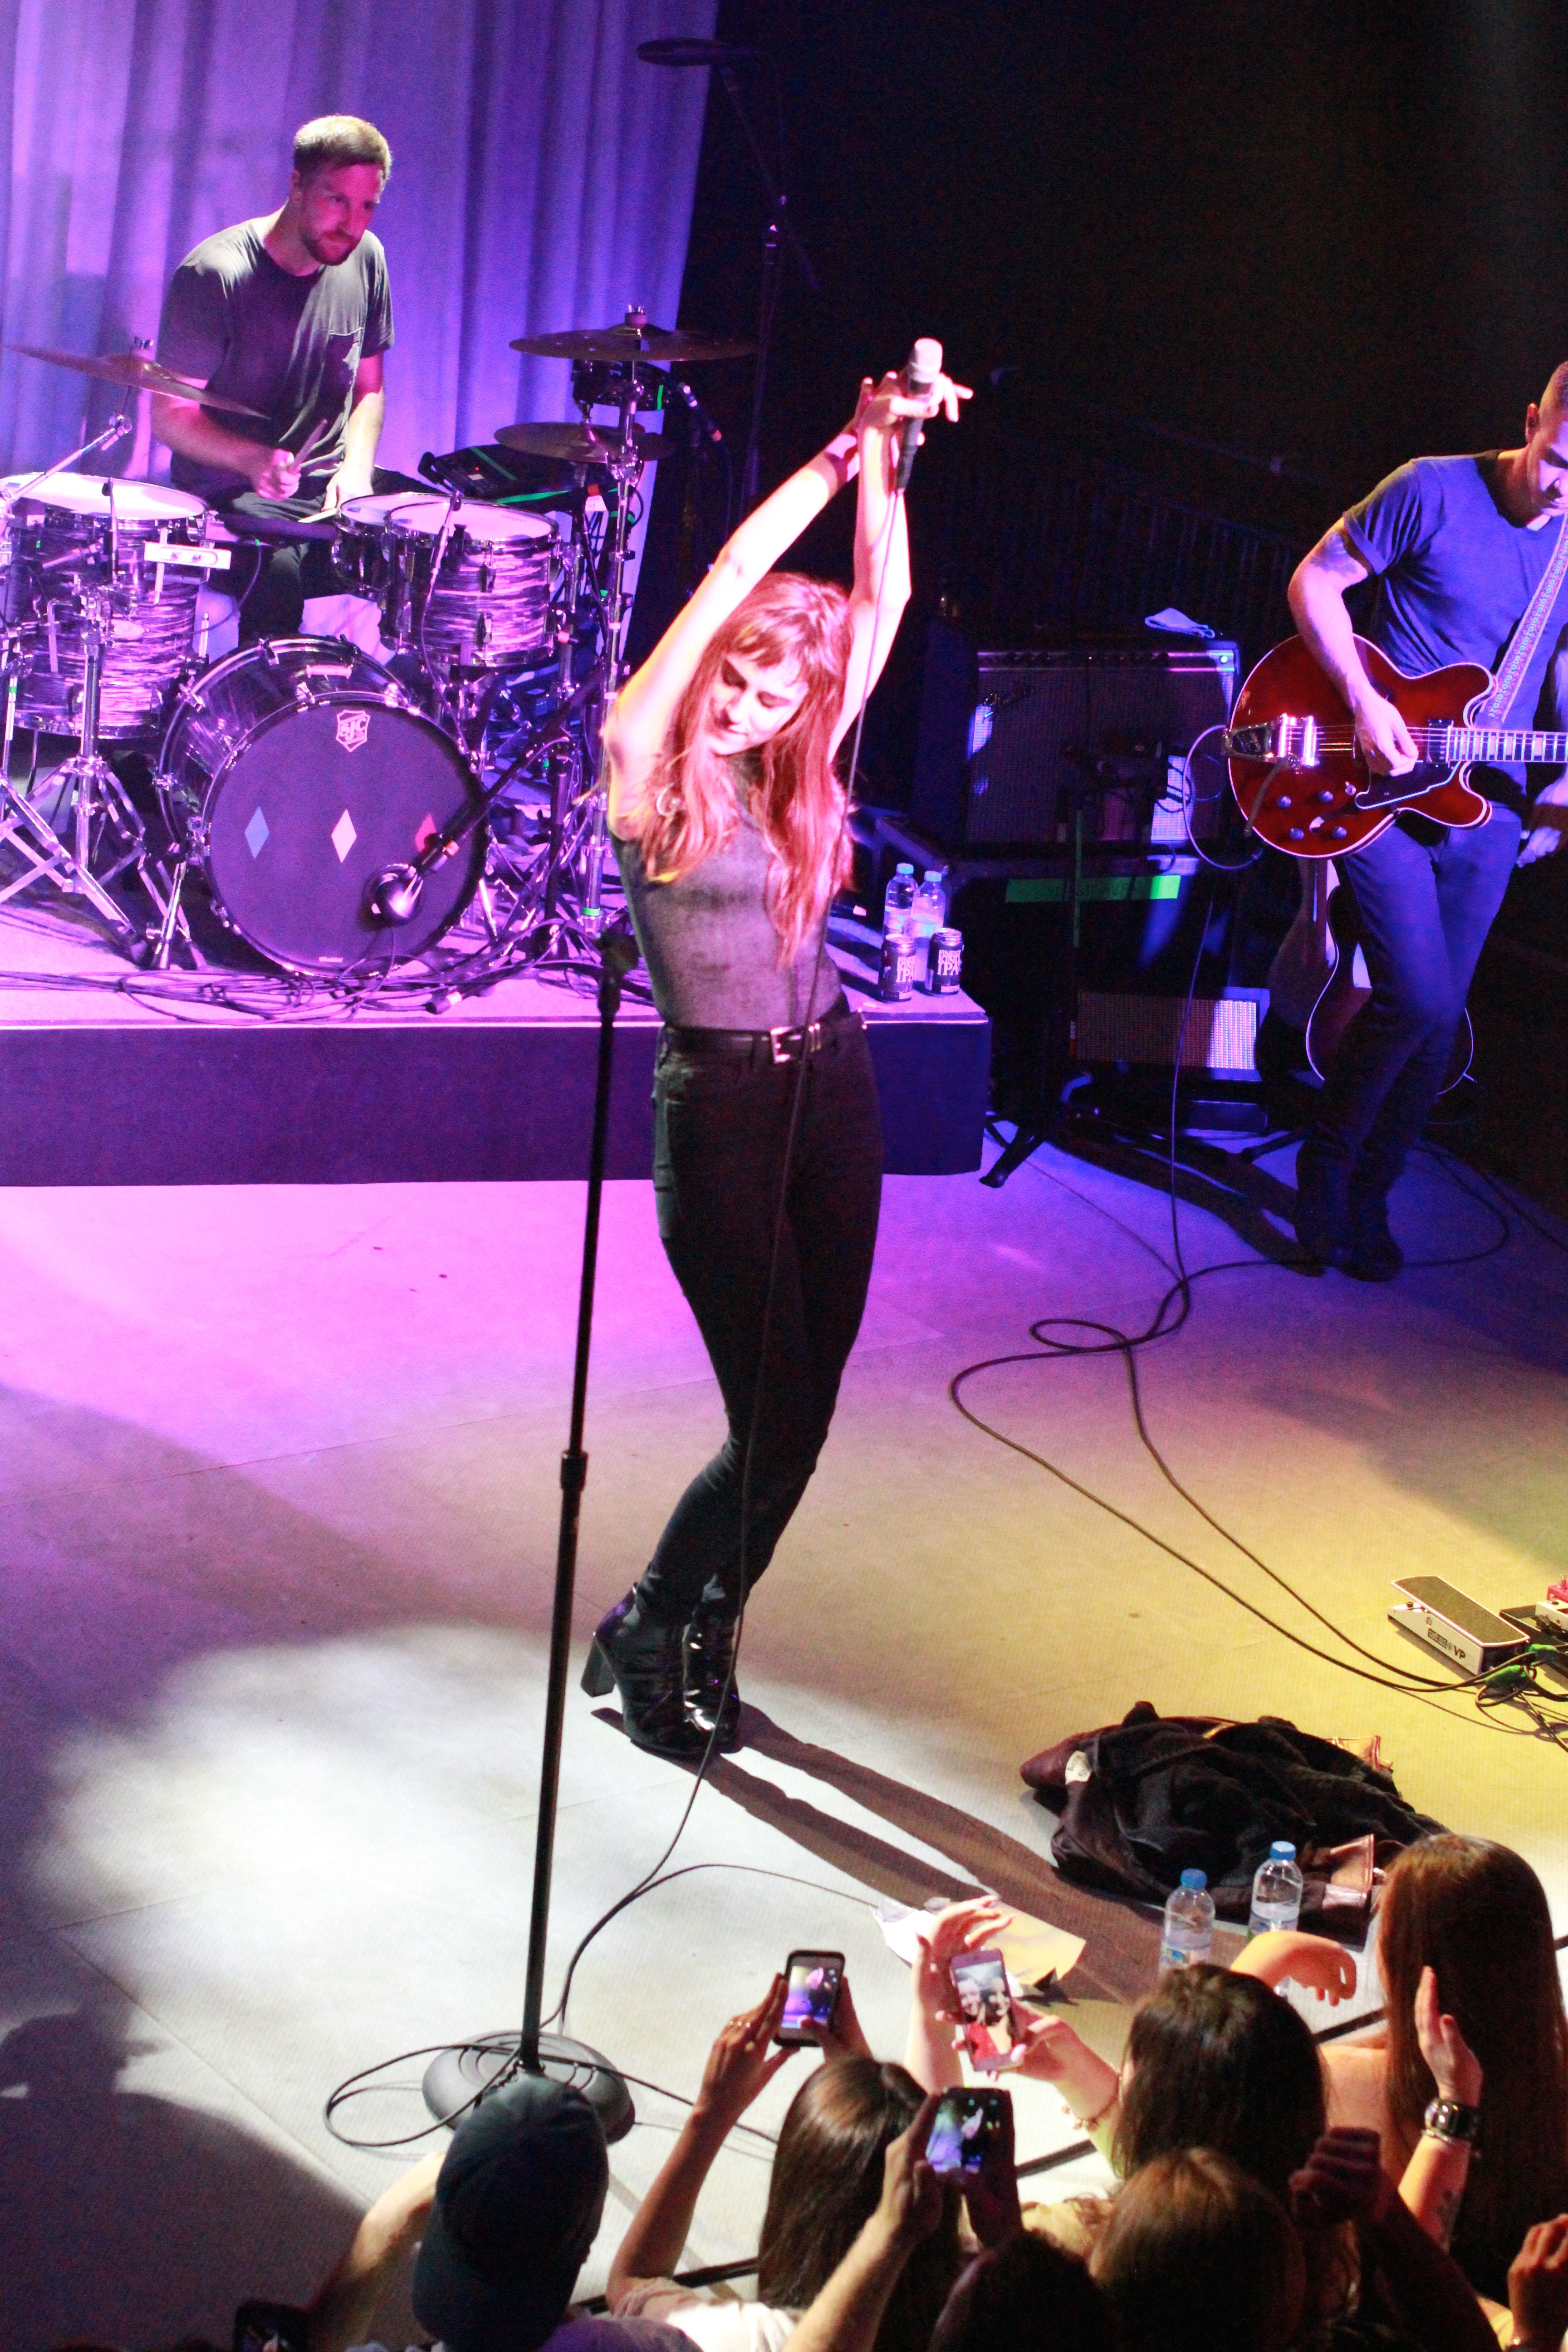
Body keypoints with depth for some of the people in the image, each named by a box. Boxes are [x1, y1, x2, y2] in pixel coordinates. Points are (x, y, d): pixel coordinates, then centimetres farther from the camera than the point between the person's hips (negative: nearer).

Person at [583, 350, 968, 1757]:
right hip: (720, 1103, -6)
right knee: (776, 1417, -5)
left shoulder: (800, 775, 6)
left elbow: (883, 599, 4)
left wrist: (889, 459, -4)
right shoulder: (647, 770, -8)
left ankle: (705, 1637, 29)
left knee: (803, 1410, 9)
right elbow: (734, 572, -14)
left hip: (834, 1089, 6)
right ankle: (649, 1634, 18)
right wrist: (847, 447, -11)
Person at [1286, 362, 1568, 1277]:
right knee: (1421, 997, -15)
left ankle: (1367, 1198, 24)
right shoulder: (1435, 492, -11)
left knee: (1439, 1022, 7)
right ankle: (1328, 1161, 9)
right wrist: (1365, 703, -16)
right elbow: (1317, 580, -6)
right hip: (1380, 785, -5)